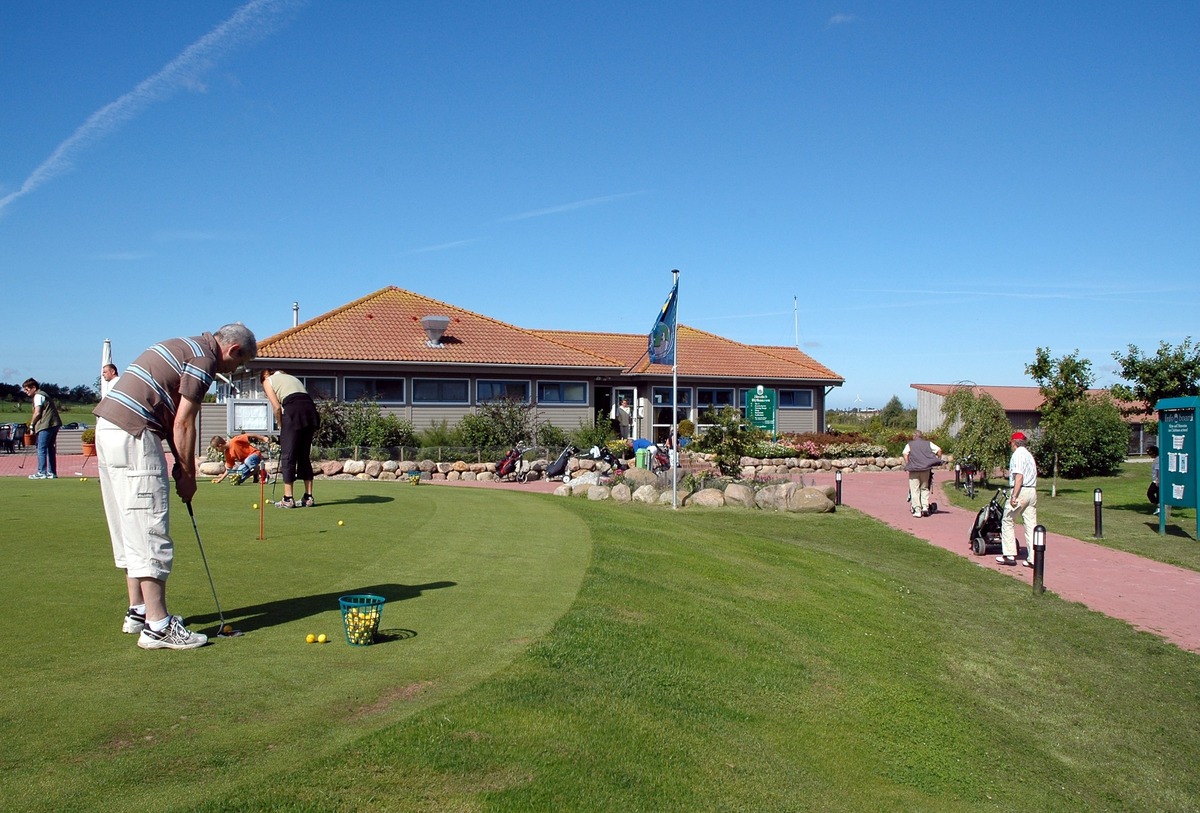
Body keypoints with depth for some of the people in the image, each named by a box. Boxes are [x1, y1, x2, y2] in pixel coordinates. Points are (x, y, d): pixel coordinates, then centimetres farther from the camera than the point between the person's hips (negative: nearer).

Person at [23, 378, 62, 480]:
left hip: (46, 425, -9)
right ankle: (52, 472, 13)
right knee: (50, 448, 11)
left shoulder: (38, 396, -5)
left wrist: (31, 425, -1)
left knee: (41, 449, -6)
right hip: (54, 424, 9)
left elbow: (37, 413, -13)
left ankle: (41, 473, -7)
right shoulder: (43, 395, 24)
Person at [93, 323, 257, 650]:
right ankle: (157, 626, -5)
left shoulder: (187, 347, 22)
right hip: (132, 434, -10)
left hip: (109, 428, 11)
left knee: (131, 531, 15)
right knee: (151, 532, -7)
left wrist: (180, 464, 14)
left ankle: (138, 611, 23)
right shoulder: (204, 357, -8)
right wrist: (188, 475, -1)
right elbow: (183, 423, -11)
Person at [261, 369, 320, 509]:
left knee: (288, 456, 2)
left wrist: (281, 427, 15)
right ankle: (308, 497, 12)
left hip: (293, 411, -6)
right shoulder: (291, 377, 32)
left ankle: (288, 498, 2)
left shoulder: (268, 381, 16)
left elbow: (277, 407, 3)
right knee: (305, 456, 13)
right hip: (311, 409, 6)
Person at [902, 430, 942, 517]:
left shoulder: (909, 444, 10)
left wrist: (907, 465, -5)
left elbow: (905, 454, -7)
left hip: (913, 469, -2)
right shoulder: (928, 443, 14)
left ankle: (917, 510, -5)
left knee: (915, 490, 0)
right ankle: (925, 506, 2)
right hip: (926, 469, 2)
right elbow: (939, 450, 4)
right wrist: (938, 461, 14)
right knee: (924, 488, 15)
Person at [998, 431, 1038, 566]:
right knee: (1031, 524, 5)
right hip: (1032, 491, 8)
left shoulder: (1018, 454, -8)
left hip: (1021, 491, -8)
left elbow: (1019, 476, -18)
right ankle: (1033, 559, 2)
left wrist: (1014, 496, -21)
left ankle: (1009, 555, 2)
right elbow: (1033, 475, 15)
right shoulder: (1029, 455, 19)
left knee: (1007, 520, 3)